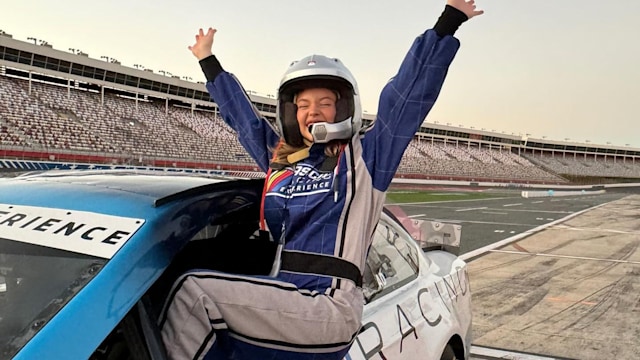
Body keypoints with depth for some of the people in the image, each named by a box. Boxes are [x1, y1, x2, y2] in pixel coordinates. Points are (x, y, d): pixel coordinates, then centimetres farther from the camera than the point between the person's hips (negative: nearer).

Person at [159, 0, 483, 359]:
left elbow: (410, 93, -1)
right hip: (285, 300, 6)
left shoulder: (364, 156, 4)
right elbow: (240, 112, 32)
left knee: (192, 291, -19)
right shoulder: (279, 158, 19)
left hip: (329, 307, -6)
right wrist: (208, 61, 43)